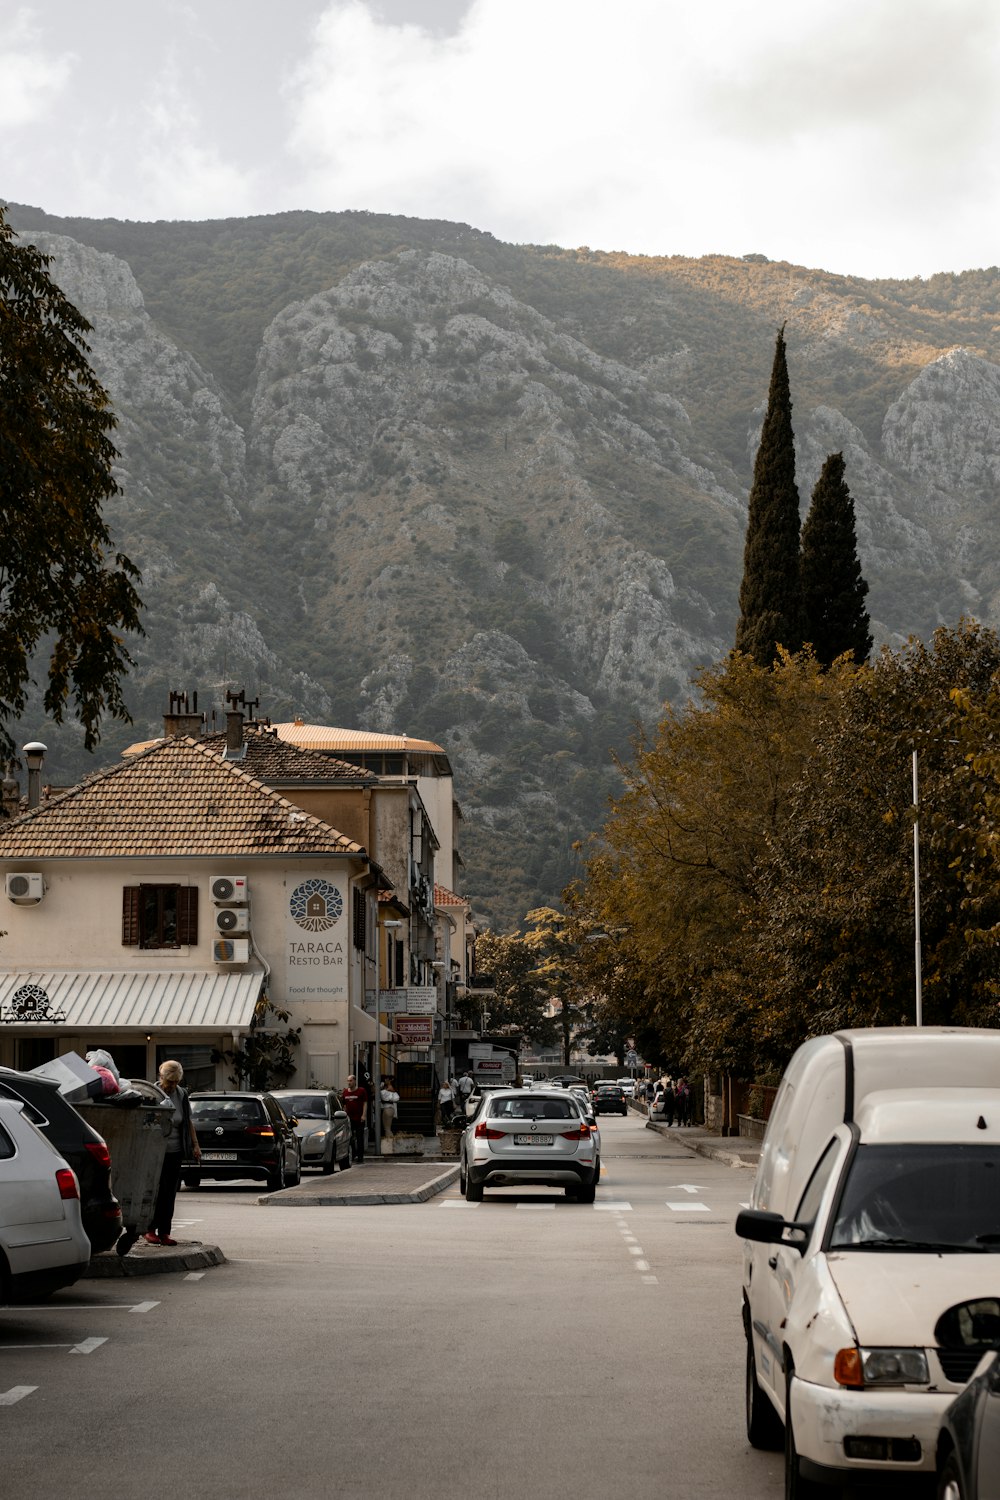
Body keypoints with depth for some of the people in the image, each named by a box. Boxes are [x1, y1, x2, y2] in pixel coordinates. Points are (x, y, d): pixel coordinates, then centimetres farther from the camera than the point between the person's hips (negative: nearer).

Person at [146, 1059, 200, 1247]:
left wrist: (195, 1145, 12)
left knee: (170, 1194, 3)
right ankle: (150, 1230, 2)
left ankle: (164, 1233, 7)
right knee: (156, 1191, -8)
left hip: (175, 1152, 4)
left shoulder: (181, 1095, 8)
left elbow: (189, 1121, 17)